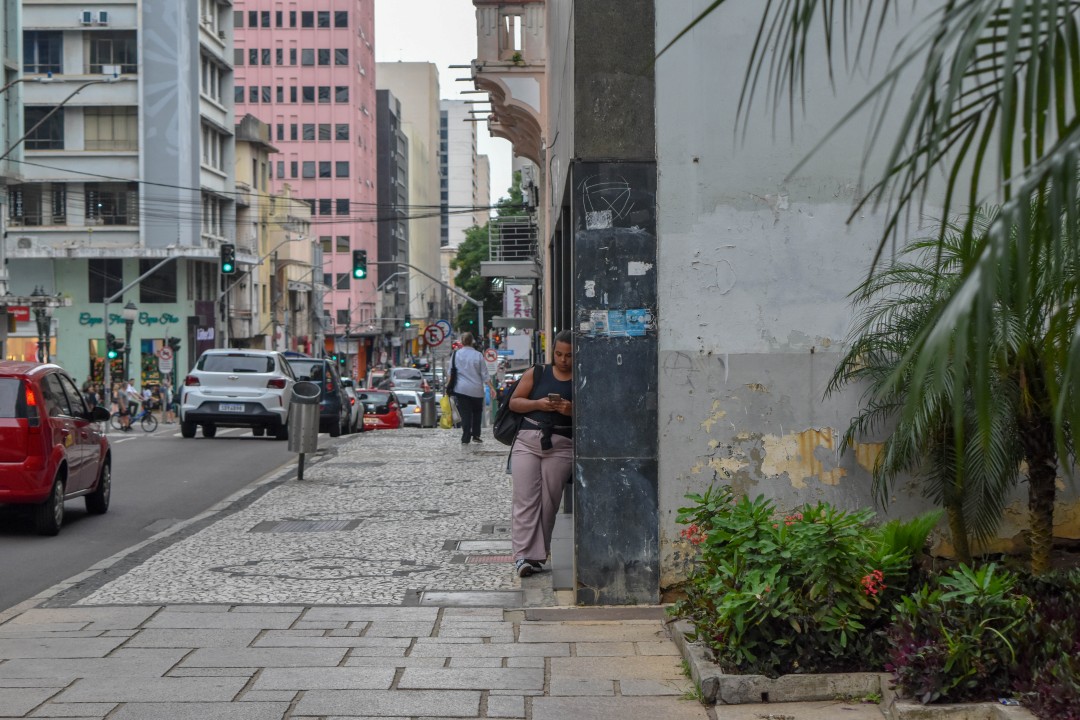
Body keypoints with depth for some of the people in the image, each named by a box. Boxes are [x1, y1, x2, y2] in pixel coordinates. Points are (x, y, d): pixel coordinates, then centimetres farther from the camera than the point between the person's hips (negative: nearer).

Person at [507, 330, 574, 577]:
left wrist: (573, 411, -14)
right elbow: (514, 402, 11)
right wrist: (538, 404, -6)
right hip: (528, 441, 1)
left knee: (548, 501, -4)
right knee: (525, 499, -8)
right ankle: (524, 555, -11)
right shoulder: (536, 374, 12)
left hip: (561, 446, -1)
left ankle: (537, 554, 4)